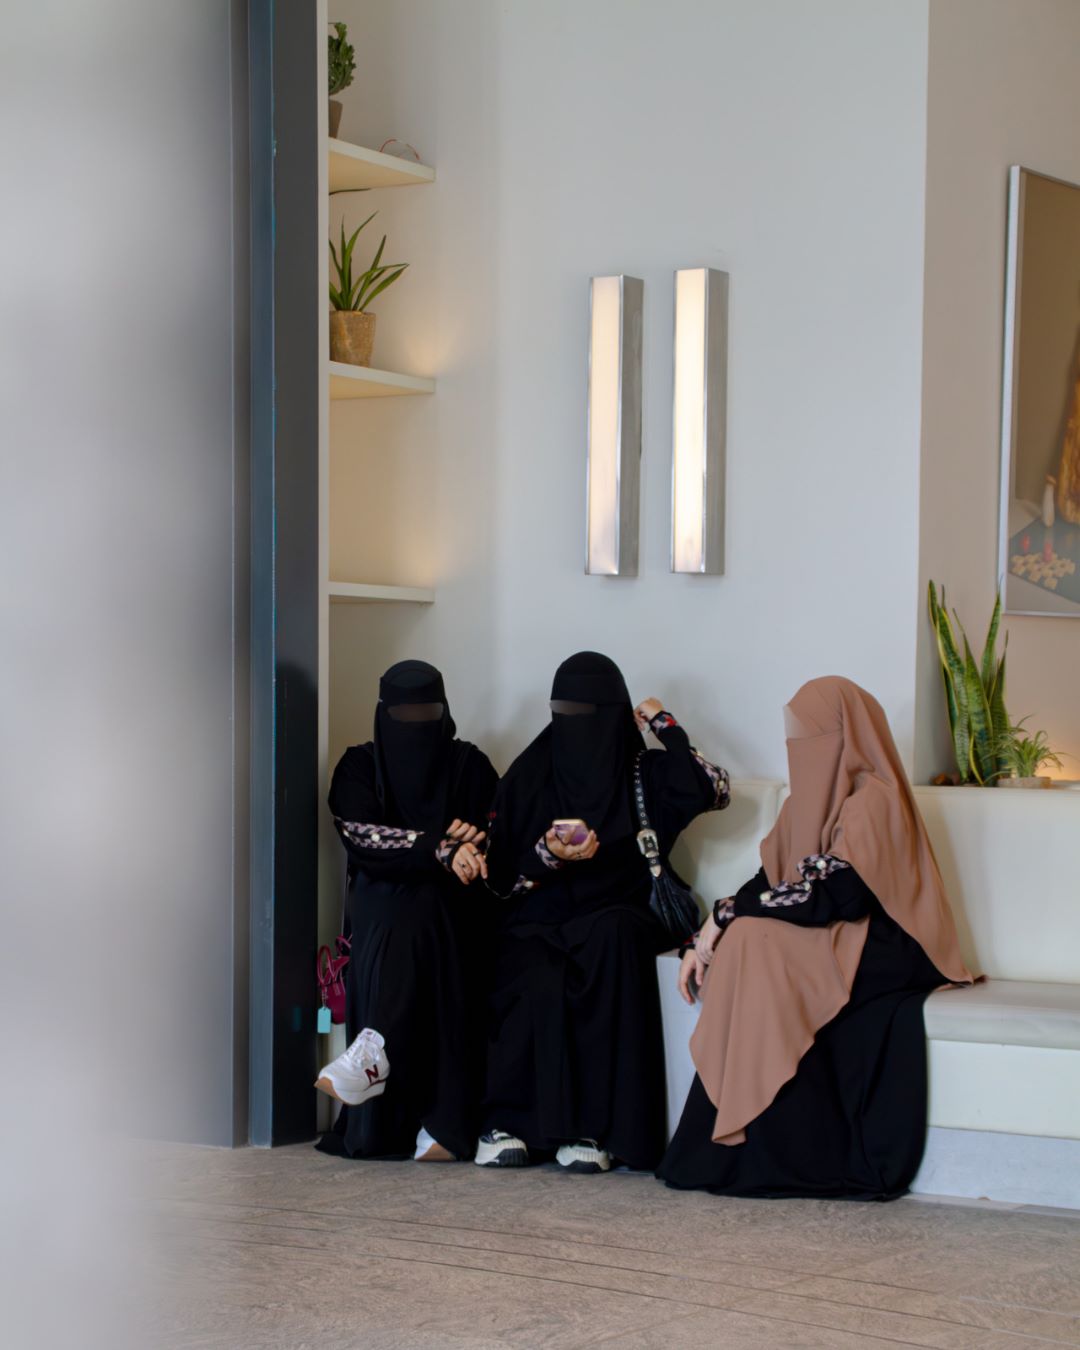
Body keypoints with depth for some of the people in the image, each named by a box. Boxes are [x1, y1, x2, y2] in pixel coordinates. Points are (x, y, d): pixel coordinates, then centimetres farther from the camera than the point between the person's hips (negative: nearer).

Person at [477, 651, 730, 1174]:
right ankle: (507, 1123, -26)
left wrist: (663, 724, -2)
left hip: (613, 920, 0)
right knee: (541, 984, -36)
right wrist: (548, 855, -14)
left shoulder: (644, 773, 8)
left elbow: (712, 791, -12)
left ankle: (593, 1127, -37)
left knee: (611, 934, -38)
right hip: (538, 920, 1)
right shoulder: (529, 774, 10)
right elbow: (500, 870, 7)